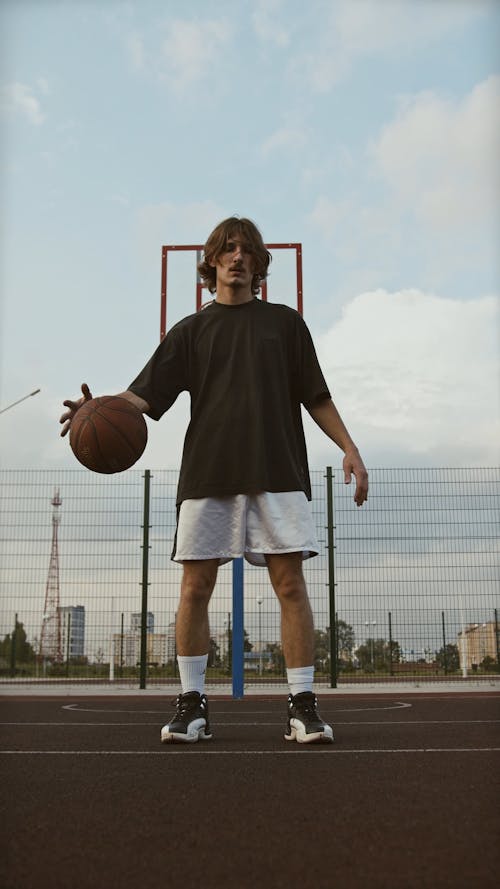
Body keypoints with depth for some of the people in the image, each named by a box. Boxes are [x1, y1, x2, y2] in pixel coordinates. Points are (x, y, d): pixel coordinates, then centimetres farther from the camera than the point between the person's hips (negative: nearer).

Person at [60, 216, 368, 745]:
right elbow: (146, 394, 4)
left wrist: (350, 449, 6)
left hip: (277, 470, 0)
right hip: (206, 474, 1)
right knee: (195, 586, -2)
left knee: (290, 583, -6)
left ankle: (302, 705, 1)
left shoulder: (284, 322, 17)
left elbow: (315, 398, 16)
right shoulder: (191, 331, 16)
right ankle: (191, 703, 9)